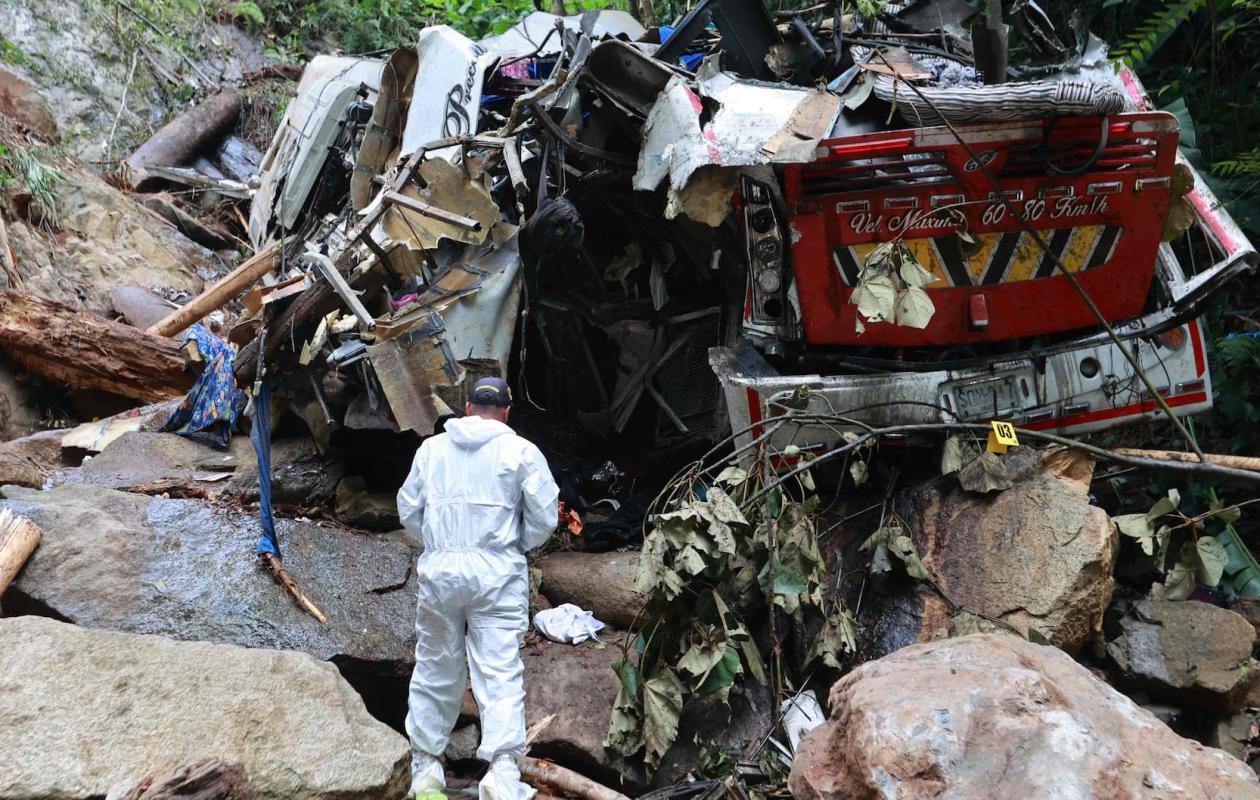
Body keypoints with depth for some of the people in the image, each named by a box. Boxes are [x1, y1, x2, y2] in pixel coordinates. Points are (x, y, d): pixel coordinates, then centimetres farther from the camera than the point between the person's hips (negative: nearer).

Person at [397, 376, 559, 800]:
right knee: (500, 674, -4)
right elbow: (544, 516, -2)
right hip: (497, 571, -2)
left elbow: (408, 511, 12)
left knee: (434, 670, 13)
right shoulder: (521, 451, 0)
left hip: (439, 570, 3)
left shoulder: (432, 447, 10)